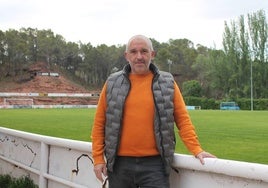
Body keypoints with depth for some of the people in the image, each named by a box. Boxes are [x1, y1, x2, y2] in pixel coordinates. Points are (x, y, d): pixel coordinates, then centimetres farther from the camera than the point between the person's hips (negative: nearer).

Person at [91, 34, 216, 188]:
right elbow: (99, 123, 6)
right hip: (120, 164, 2)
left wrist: (196, 150, -5)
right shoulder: (113, 83, 5)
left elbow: (183, 119, 4)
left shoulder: (167, 83, 4)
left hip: (154, 164, -1)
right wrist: (98, 157, 2)